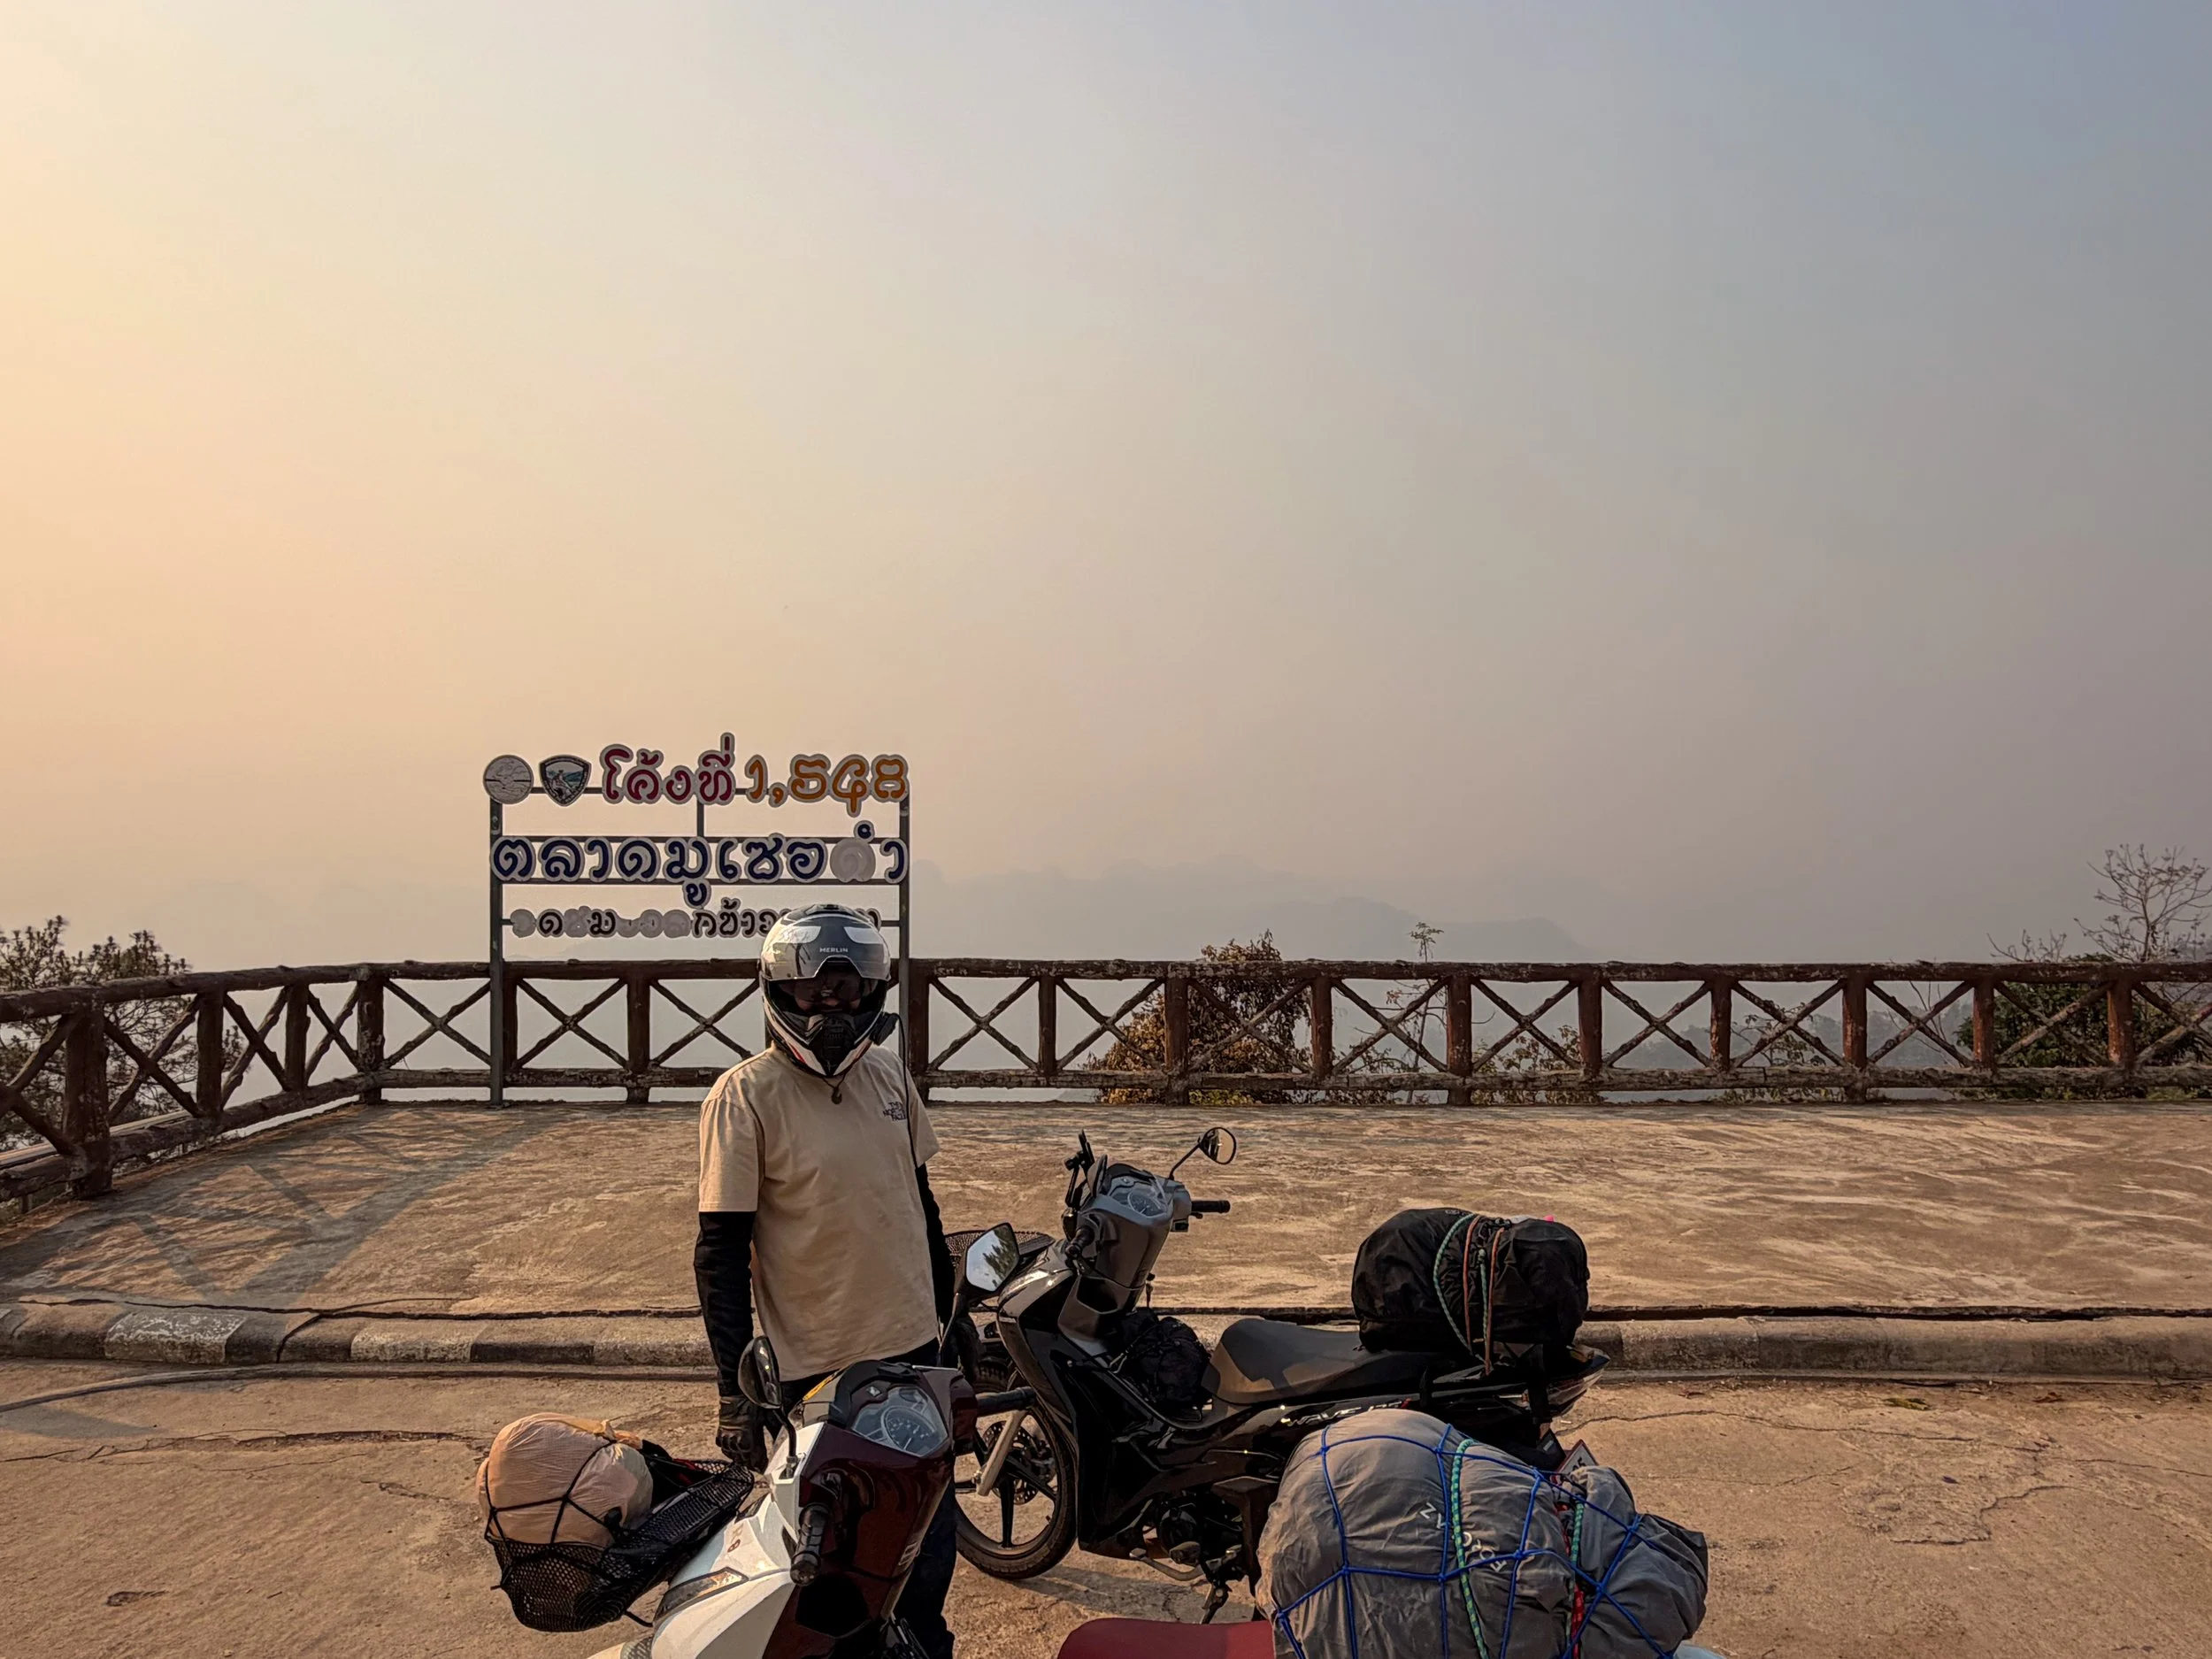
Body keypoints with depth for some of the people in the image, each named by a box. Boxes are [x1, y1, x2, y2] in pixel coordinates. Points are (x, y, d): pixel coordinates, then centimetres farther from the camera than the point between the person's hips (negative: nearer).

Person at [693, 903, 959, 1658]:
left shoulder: (889, 1074, 3)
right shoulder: (744, 1096, -14)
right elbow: (720, 1252, -14)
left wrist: (950, 1312, 17)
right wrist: (738, 1389, -17)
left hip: (913, 1348, 5)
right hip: (814, 1370, -5)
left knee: (929, 1537, 18)